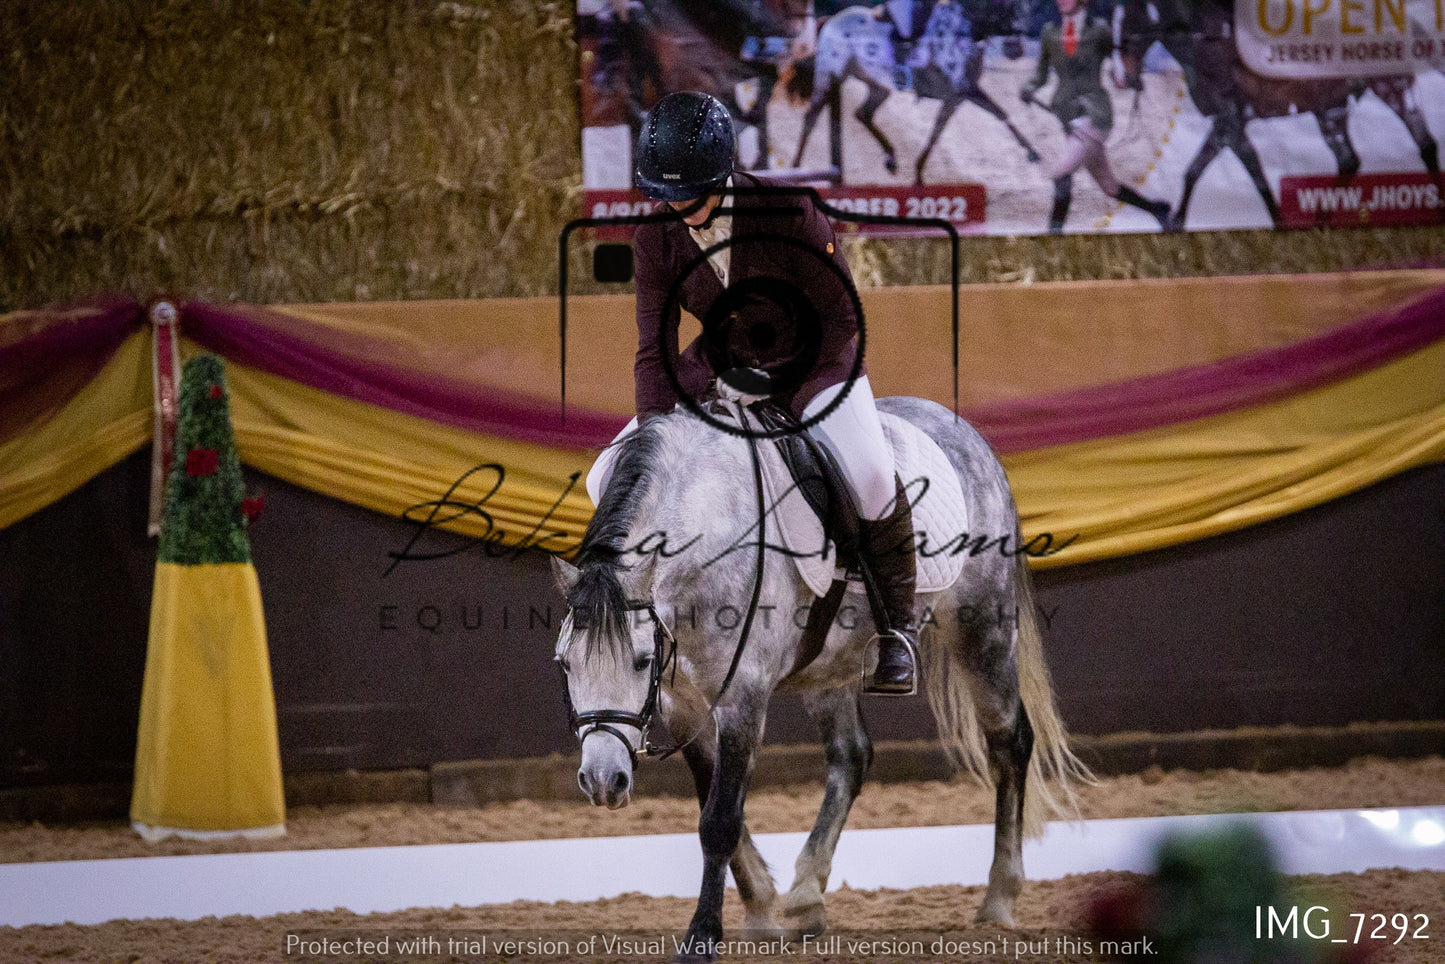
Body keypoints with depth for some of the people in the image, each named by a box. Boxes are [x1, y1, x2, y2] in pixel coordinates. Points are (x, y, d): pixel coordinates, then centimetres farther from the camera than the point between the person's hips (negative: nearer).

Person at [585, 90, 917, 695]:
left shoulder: (788, 213, -26)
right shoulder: (656, 238, -15)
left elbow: (841, 312, -16)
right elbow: (655, 351, -10)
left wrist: (796, 404, -20)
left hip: (812, 359, -4)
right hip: (720, 367, 4)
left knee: (870, 478, -33)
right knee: (609, 482, -9)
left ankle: (896, 624, -9)